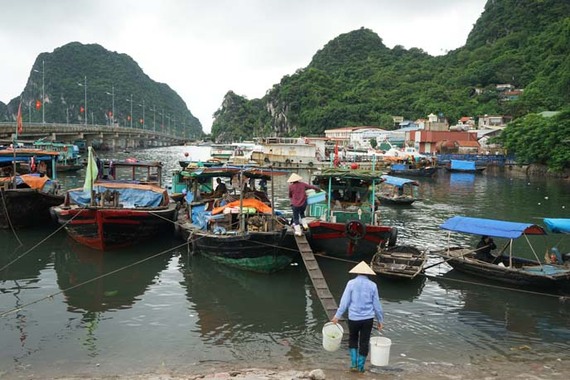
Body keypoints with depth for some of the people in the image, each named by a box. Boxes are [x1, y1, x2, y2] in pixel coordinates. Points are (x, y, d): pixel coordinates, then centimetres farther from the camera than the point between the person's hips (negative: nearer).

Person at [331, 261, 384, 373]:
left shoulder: (351, 283, -5)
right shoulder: (372, 285, 0)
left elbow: (345, 301, -8)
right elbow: (377, 304, 3)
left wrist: (337, 315, -4)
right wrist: (380, 320, 11)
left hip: (353, 318, -1)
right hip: (368, 318, 1)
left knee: (353, 339, 20)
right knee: (364, 342, 11)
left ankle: (354, 363, 14)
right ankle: (360, 366, 18)